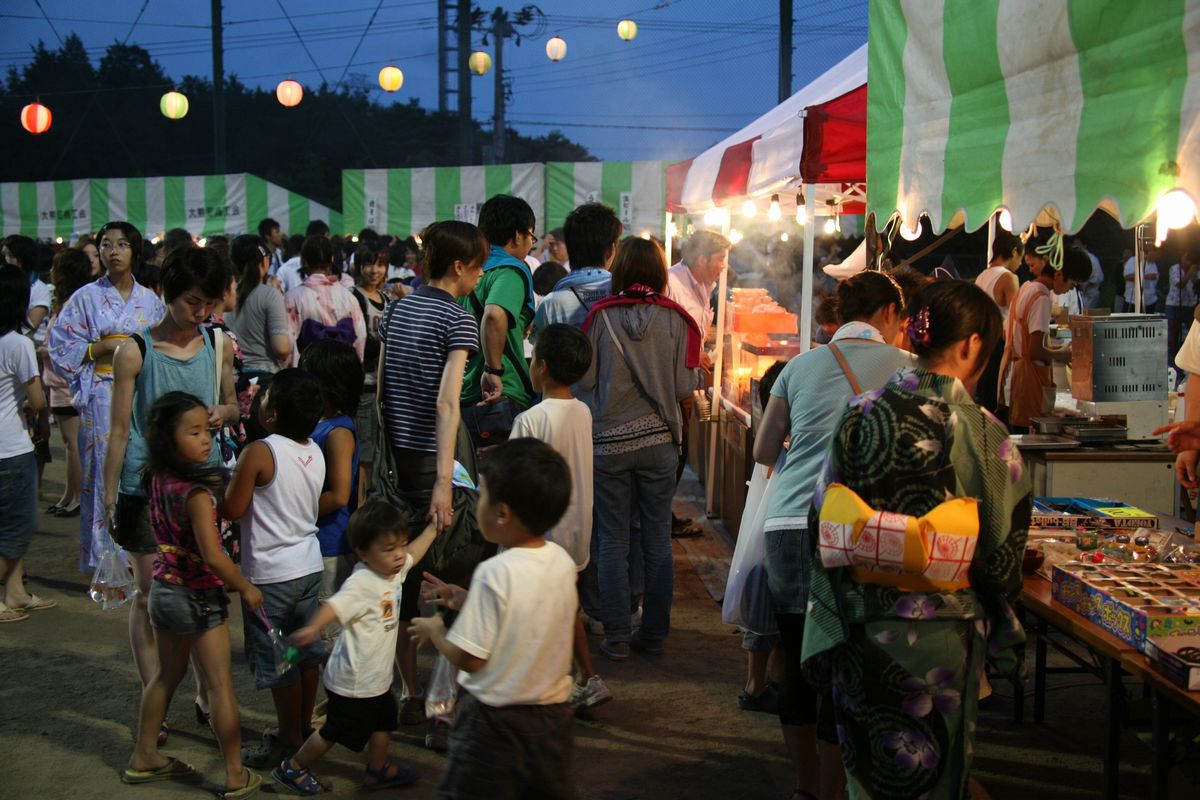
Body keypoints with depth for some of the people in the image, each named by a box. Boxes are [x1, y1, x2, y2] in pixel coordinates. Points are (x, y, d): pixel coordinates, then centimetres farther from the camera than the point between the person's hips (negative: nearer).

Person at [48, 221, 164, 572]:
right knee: (105, 474, -4)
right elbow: (61, 348, -2)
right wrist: (106, 347, -11)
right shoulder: (86, 298, 2)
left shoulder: (150, 300, 12)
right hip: (103, 397, -3)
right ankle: (105, 564, 2)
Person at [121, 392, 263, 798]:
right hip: (199, 596, -7)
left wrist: (214, 486, 4)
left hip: (163, 589, 7)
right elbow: (213, 556, -30)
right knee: (220, 685, 4)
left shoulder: (157, 481, -3)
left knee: (167, 674, 24)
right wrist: (246, 587, -15)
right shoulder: (196, 493, -26)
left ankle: (144, 758, 35)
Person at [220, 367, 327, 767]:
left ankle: (289, 742, 14)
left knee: (277, 661, 5)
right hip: (309, 565, 7)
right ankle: (304, 729, 30)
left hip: (271, 575, -7)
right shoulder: (315, 452, 1)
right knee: (307, 651, 17)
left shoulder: (259, 453, -19)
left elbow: (232, 510, -14)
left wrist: (224, 482, 4)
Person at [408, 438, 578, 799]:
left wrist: (434, 630, -1)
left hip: (495, 722, -6)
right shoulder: (563, 561, -4)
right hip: (553, 714, 6)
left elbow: (468, 658, -19)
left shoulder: (495, 573, -23)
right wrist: (465, 603, 13)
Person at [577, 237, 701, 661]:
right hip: (659, 440, 1)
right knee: (658, 540, 10)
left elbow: (583, 380, -3)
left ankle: (617, 637, 8)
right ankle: (654, 634, 16)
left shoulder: (601, 317, -8)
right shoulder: (675, 319, -4)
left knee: (613, 542, 5)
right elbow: (685, 386, -1)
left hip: (608, 442, -1)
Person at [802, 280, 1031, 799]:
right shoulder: (983, 434, -14)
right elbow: (1001, 548, -7)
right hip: (943, 634, -3)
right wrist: (1001, 634, 10)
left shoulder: (861, 415, -6)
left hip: (861, 628, 3)